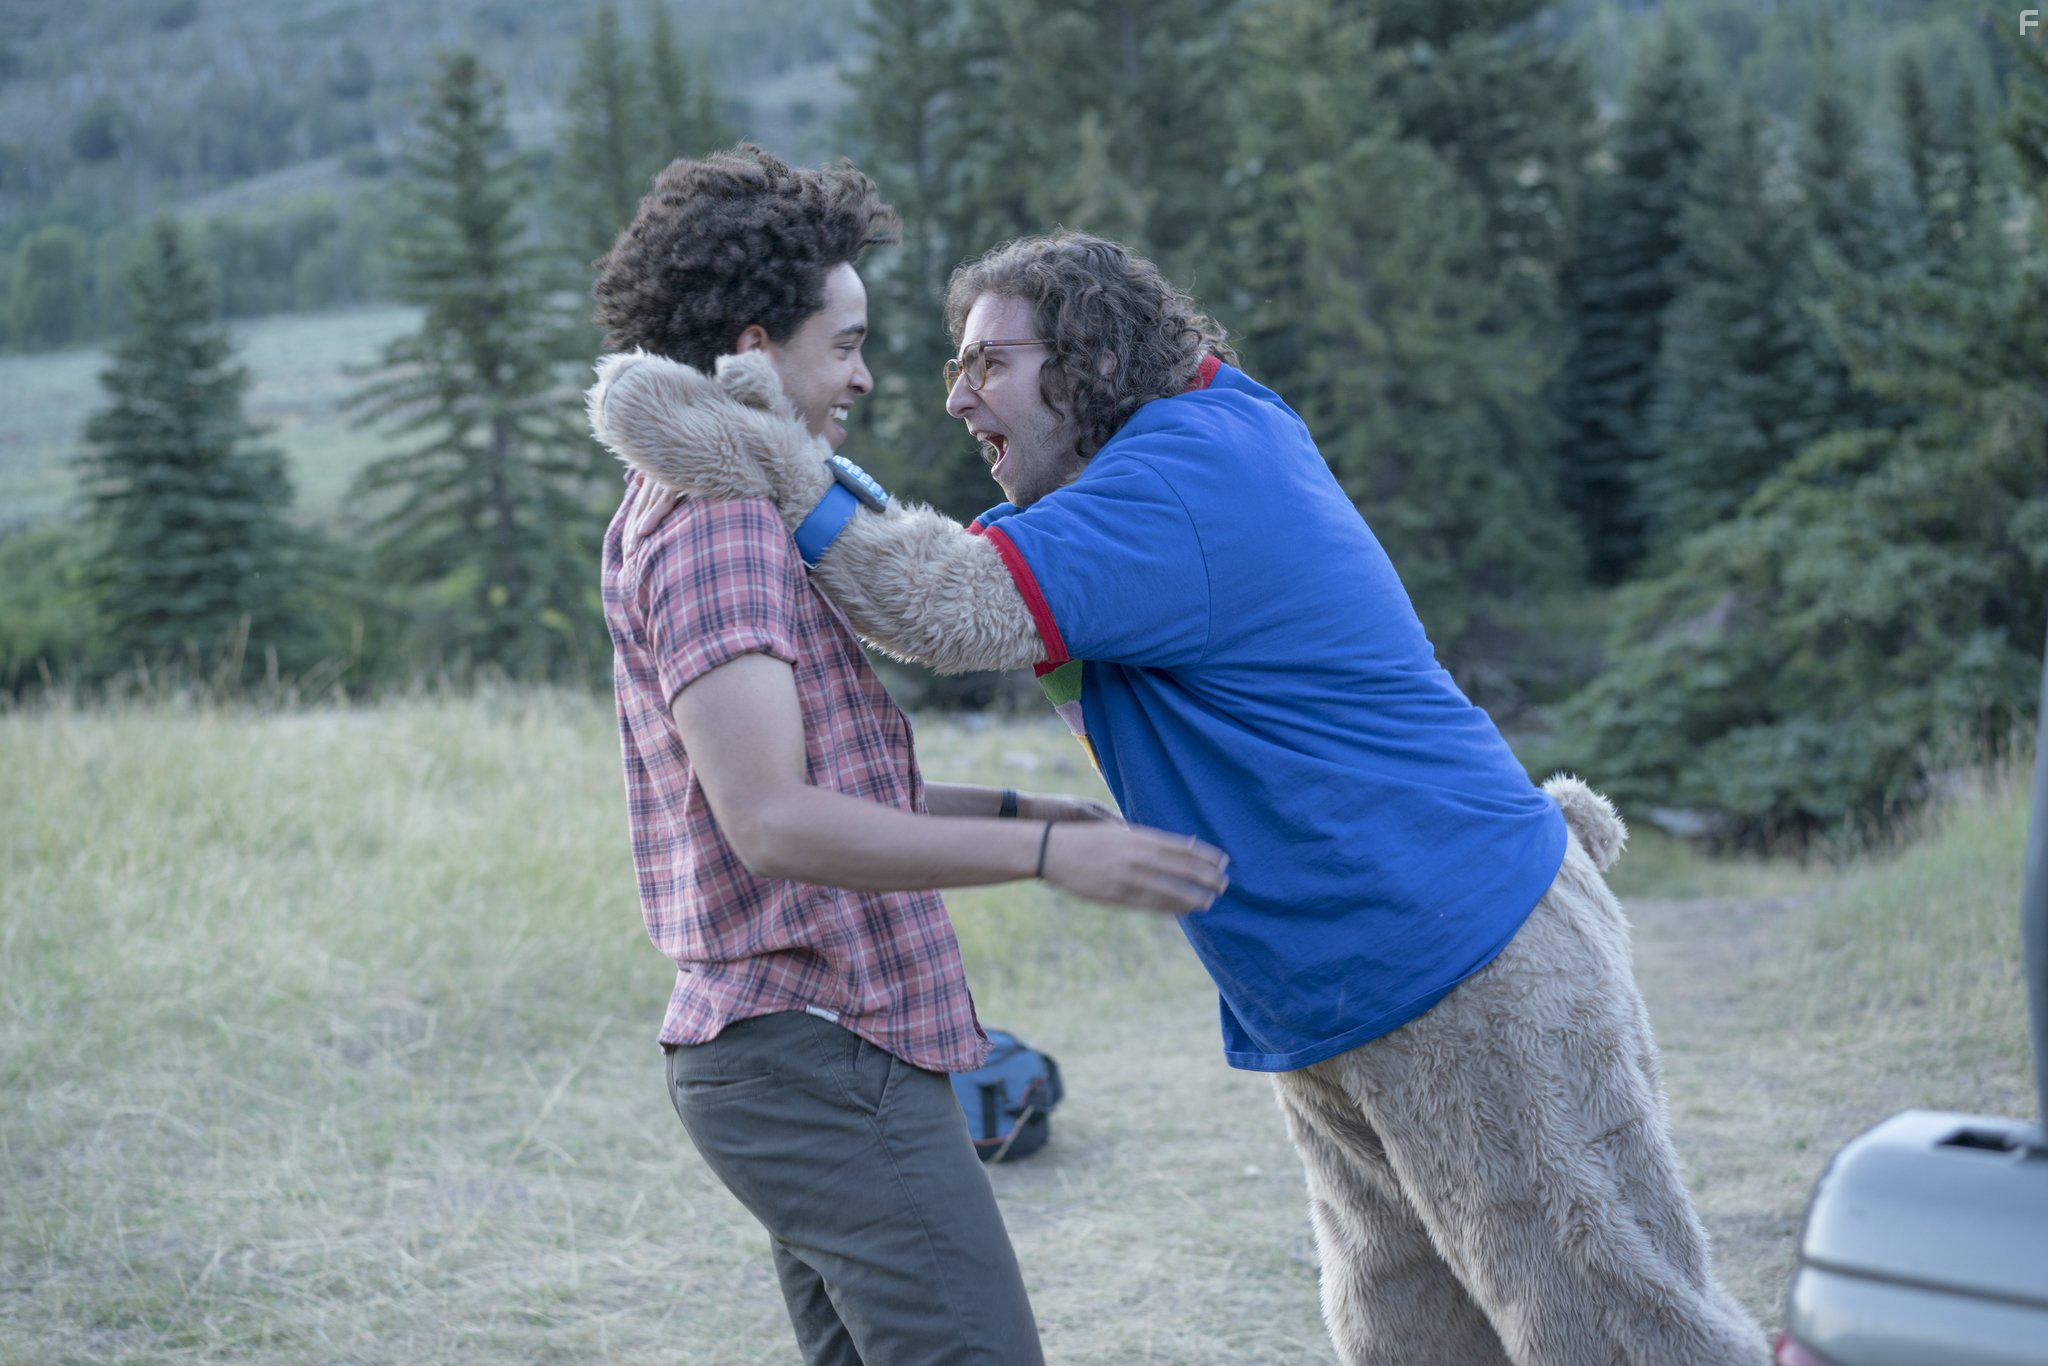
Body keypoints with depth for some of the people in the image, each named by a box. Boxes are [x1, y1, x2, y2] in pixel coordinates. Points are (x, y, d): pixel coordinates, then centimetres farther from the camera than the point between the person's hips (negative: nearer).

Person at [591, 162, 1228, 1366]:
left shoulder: (693, 520, 18)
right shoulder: (715, 527, -16)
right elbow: (771, 823, -26)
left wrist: (1022, 811, 15)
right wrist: (1045, 856, -28)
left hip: (803, 1052, 10)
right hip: (827, 1054, -10)